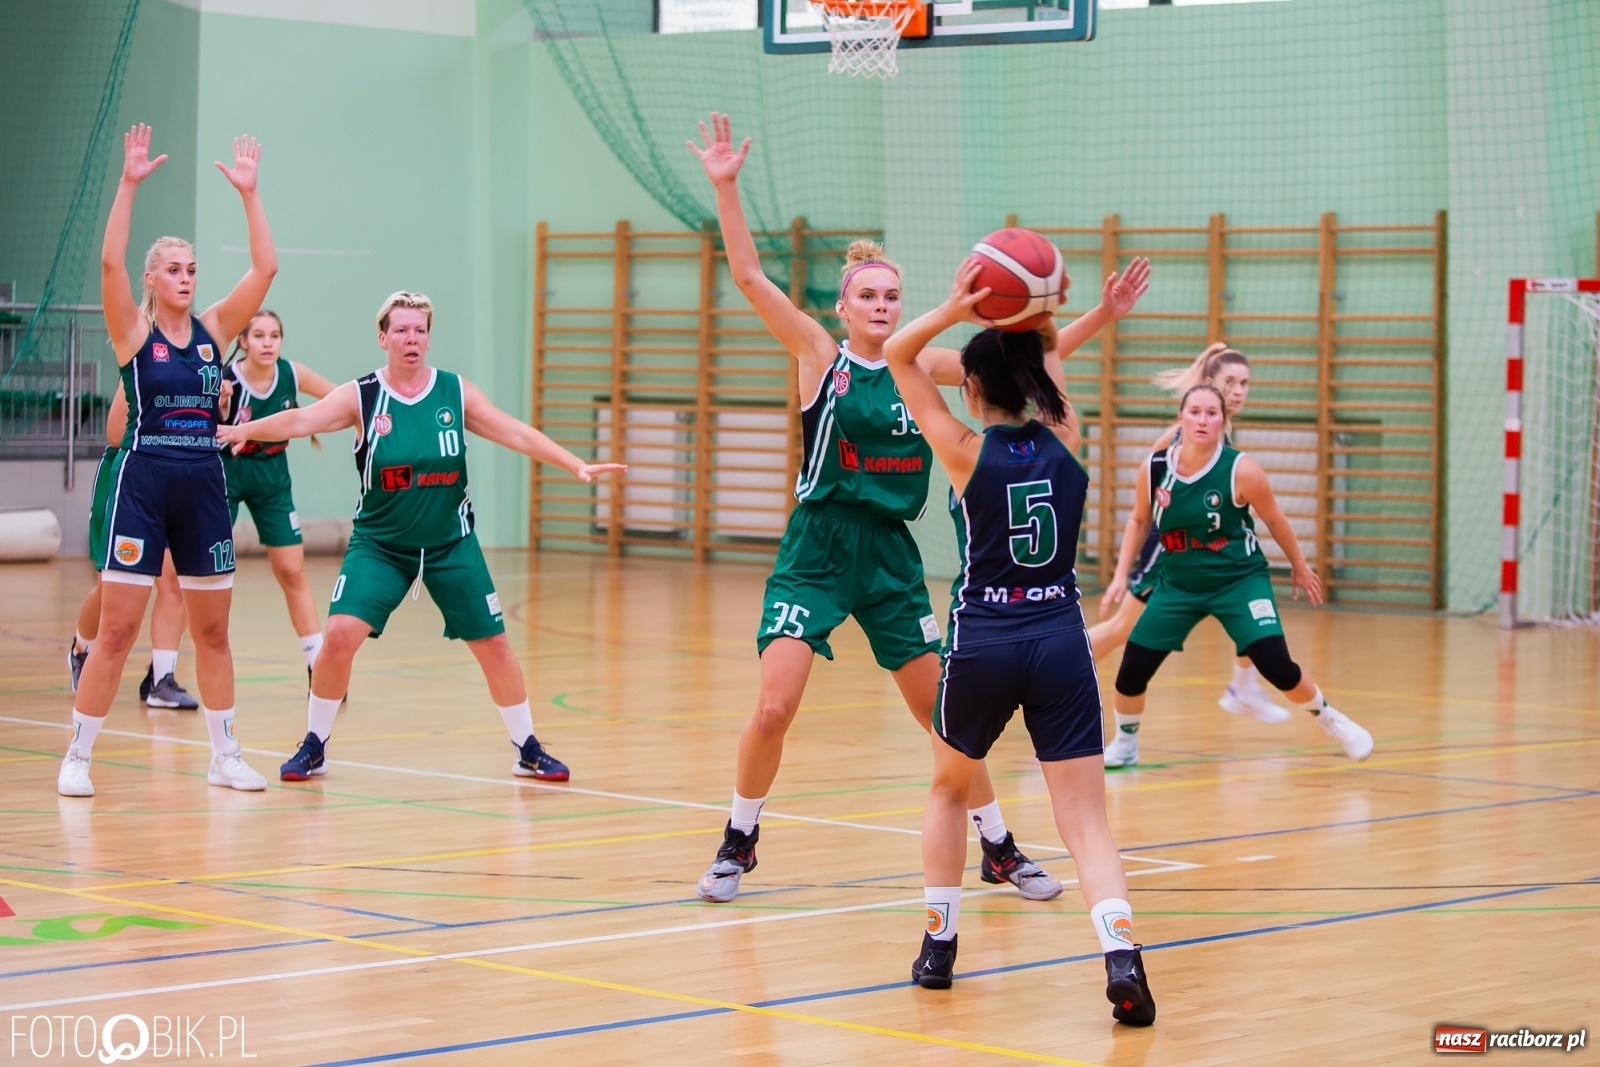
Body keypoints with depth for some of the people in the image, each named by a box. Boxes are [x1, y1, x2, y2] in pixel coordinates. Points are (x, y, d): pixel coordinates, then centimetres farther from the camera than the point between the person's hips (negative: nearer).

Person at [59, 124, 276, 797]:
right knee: (117, 628, -5)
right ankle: (76, 759, 3)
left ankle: (225, 758, 17)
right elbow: (110, 263, -17)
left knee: (213, 631, 9)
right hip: (141, 484, -4)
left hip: (203, 487, 4)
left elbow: (265, 268, 1)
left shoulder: (213, 330, 8)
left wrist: (248, 192, -4)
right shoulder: (133, 332, -2)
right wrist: (128, 184, -21)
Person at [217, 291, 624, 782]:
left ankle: (528, 750, 22)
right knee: (339, 634, -17)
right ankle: (313, 747, 2)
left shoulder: (456, 393, -4)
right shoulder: (361, 397, -9)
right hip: (379, 544, -2)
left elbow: (518, 434, -5)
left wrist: (577, 466, -14)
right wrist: (246, 430, -37)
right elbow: (303, 419, -22)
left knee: (494, 646, 4)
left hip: (451, 546, 2)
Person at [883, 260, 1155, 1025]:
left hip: (982, 643, -2)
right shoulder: (1063, 442, 4)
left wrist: (955, 309, -9)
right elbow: (1049, 356, 24)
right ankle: (1121, 954, -25)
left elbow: (897, 354, 3)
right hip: (1060, 641, 2)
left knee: (949, 787, 25)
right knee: (1086, 818, -2)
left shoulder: (967, 452, -5)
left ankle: (938, 946, 26)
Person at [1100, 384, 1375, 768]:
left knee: (1276, 665, -15)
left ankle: (1330, 720, 14)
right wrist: (1121, 574, 5)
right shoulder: (1154, 469, -9)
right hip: (1178, 584, 3)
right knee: (1132, 669, -4)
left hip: (1239, 580, -3)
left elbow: (1275, 520, -2)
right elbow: (1139, 521, 10)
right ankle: (1124, 745, 23)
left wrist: (1299, 568, 10)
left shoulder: (1241, 470, -18)